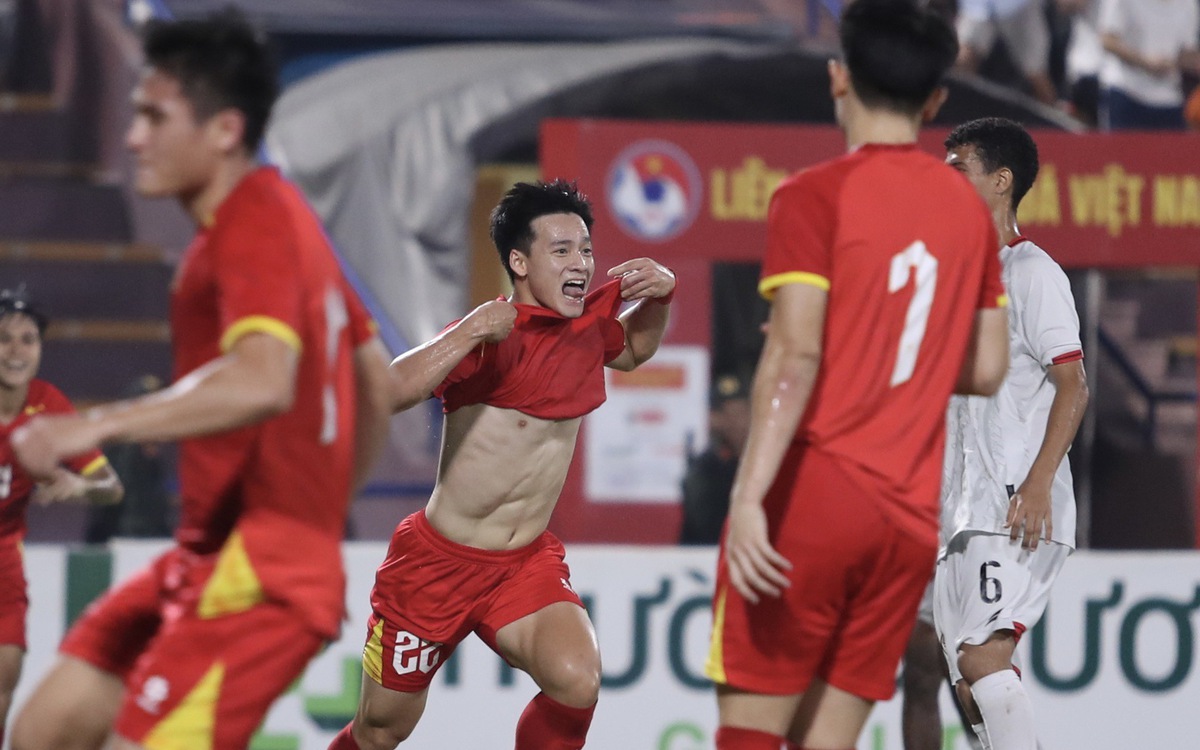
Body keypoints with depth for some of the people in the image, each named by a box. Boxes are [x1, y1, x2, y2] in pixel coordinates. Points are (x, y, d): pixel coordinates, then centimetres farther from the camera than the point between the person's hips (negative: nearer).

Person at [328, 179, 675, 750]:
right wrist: (469, 334, -39)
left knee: (577, 682, -25)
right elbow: (386, 395, -32)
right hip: (439, 559, -4)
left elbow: (635, 350, 27)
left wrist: (657, 295, 7)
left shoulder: (590, 325, 1)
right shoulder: (490, 337, -18)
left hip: (527, 563, 4)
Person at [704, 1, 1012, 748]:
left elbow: (795, 357, -16)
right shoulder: (969, 210, 11)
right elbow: (986, 370, 15)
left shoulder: (814, 197, -6)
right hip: (911, 517, 5)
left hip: (813, 491, -5)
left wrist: (749, 496, -20)